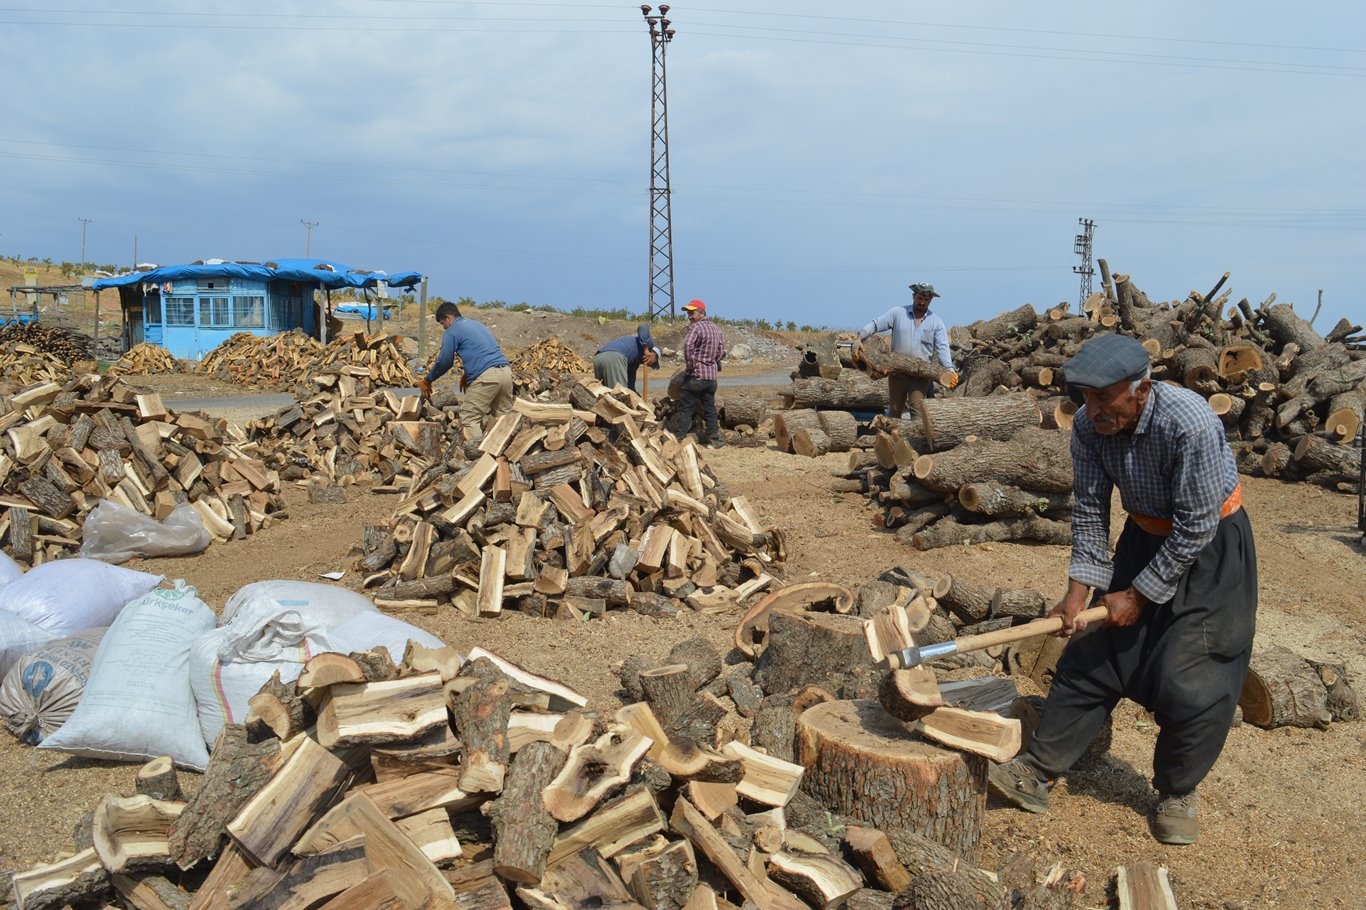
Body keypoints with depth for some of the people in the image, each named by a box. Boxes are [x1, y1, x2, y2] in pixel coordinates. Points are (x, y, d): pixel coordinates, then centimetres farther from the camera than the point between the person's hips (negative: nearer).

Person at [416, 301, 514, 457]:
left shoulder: (452, 332, 4)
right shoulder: (477, 324, 28)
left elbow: (444, 362, 4)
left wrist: (427, 381, 19)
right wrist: (467, 375, 45)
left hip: (486, 377, -7)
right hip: (505, 371, 7)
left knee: (470, 418, 2)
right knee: (501, 415, 14)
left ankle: (476, 451, -9)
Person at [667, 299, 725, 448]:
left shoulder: (696, 327, -11)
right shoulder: (715, 328, 15)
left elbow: (688, 344, -29)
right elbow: (721, 351, 22)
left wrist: (690, 364, -20)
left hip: (696, 375, -7)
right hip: (712, 376, 7)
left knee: (685, 409, -3)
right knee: (710, 408, 13)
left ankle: (677, 438, -1)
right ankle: (713, 439, 12)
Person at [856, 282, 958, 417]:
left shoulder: (936, 322, 3)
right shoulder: (897, 313, 2)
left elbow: (942, 348, -6)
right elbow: (875, 325, -1)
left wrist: (950, 370, -20)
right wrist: (859, 339, -17)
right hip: (897, 372, 1)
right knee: (895, 410, 9)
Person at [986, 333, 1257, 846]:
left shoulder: (1190, 424, -32)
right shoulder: (1088, 426, -15)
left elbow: (1197, 526, -26)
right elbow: (1090, 510, -7)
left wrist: (1140, 595, -20)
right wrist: (1079, 589, -14)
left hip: (1210, 548, -5)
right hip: (1145, 537, 6)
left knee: (1187, 678, -8)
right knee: (1091, 654, 3)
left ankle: (1177, 793, 16)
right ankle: (1037, 772, 10)